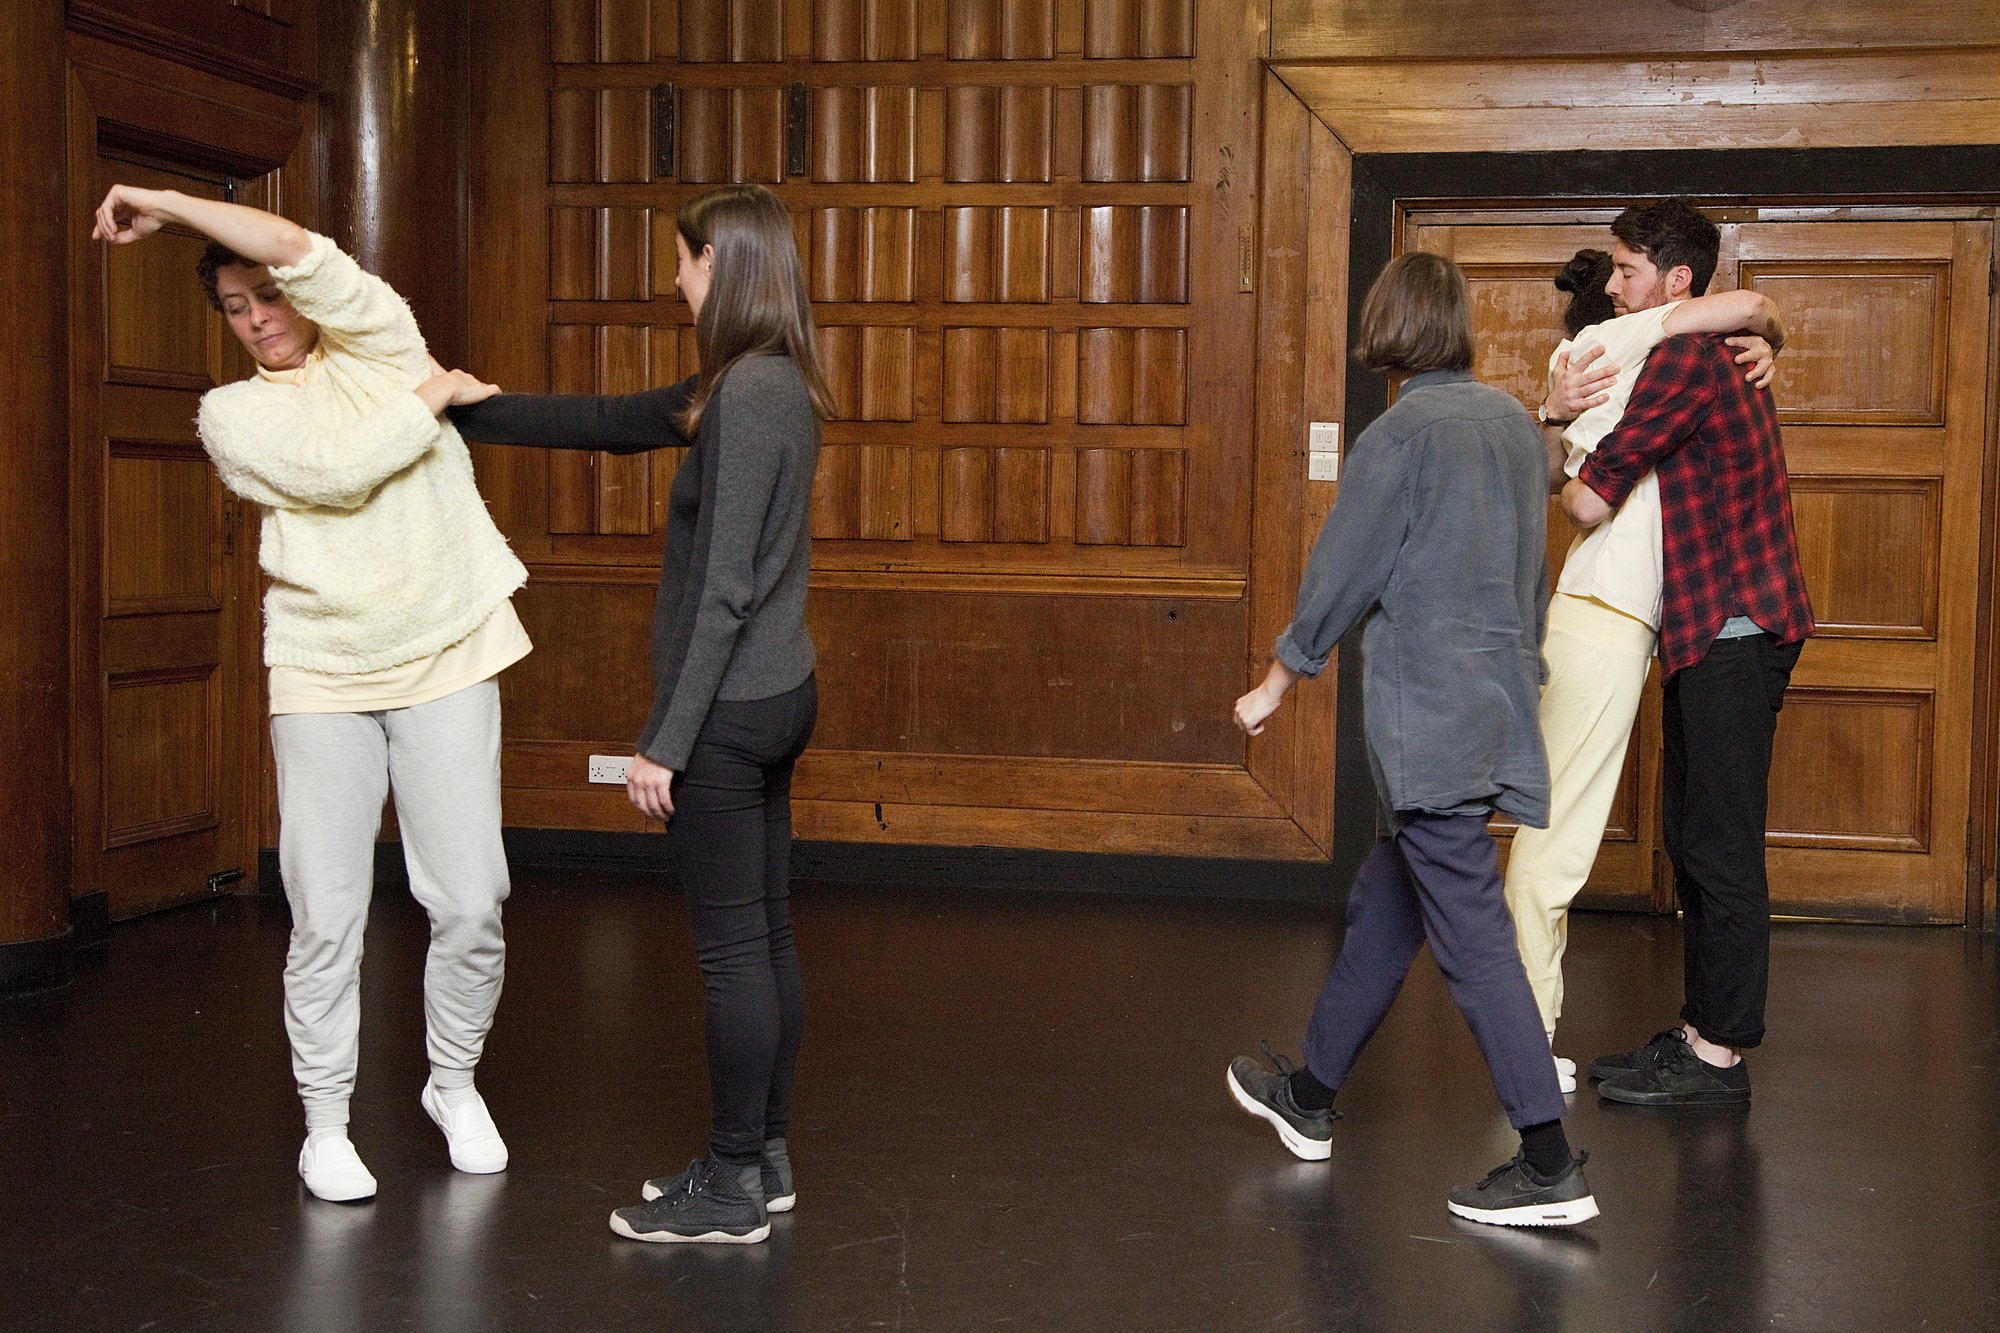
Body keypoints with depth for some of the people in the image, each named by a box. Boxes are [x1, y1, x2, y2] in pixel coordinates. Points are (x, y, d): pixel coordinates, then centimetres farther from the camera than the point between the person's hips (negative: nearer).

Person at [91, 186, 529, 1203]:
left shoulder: (380, 347, 7)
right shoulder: (232, 414, 6)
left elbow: (299, 251, -11)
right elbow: (332, 472, -13)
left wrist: (166, 203, -7)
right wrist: (430, 399, -6)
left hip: (446, 663, 0)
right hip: (323, 679, 0)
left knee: (469, 904, 1)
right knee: (326, 919, -1)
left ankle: (455, 1084, 24)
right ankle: (325, 1126, 13)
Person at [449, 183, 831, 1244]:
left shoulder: (747, 398, -19)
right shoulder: (767, 385, 11)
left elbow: (720, 590, -21)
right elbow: (613, 421, 21)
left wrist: (665, 740, -18)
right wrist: (467, 411, 24)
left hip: (727, 710, -10)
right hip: (777, 695, 10)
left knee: (734, 950, -1)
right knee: (765, 937, 14)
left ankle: (733, 1191, 9)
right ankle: (762, 1158, 25)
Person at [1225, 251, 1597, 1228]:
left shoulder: (1402, 434, -13)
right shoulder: (1515, 423, 10)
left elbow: (1339, 578, -8)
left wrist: (1275, 684, 5)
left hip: (1427, 721, -8)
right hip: (1498, 708, 8)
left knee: (1471, 936, -7)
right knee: (1384, 906, 19)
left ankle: (1551, 1166, -6)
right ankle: (1310, 1098, 32)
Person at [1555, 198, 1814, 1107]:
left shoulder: (1685, 358, -14)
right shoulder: (1718, 359, 18)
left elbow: (1588, 502, -17)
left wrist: (1573, 479, 6)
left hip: (1734, 630, -10)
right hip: (1706, 632, 10)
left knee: (1720, 847, -6)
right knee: (1691, 837, 13)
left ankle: (1720, 1056, 0)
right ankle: (1701, 1030, 21)